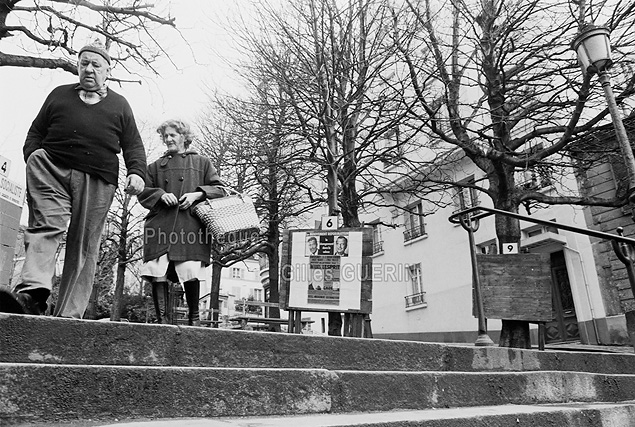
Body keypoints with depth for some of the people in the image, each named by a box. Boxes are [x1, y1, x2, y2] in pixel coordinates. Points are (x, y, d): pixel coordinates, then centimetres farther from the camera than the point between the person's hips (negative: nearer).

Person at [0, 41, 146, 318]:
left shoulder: (119, 105, 19)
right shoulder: (59, 94, 23)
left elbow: (133, 146, 12)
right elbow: (36, 131, 20)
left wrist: (136, 173, -6)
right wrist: (32, 159, 2)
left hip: (97, 181, -1)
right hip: (51, 169, 2)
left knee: (84, 247, -5)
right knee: (46, 225, -22)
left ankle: (69, 315, -3)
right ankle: (33, 294, -30)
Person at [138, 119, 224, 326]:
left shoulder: (202, 162, 19)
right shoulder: (156, 166, 25)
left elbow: (219, 189, 12)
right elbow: (143, 192, 18)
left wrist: (197, 194, -6)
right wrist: (161, 194, -3)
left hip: (190, 226, -2)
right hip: (160, 226, 3)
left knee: (191, 274, -12)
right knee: (158, 275, -9)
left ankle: (194, 317, 8)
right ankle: (162, 320, 1)